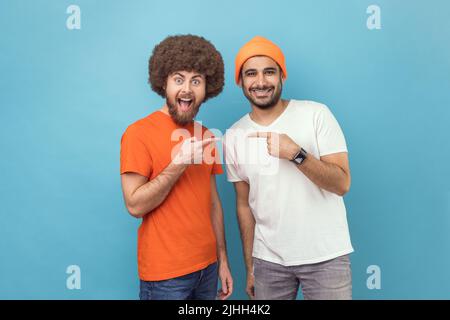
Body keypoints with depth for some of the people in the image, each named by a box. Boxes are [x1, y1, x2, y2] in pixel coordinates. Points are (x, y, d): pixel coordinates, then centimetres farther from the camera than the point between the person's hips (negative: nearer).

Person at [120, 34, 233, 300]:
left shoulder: (206, 137, 6)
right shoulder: (139, 133, -12)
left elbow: (213, 202, 8)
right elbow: (135, 205, -17)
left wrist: (223, 260, 9)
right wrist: (179, 163, -24)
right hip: (165, 273, -5)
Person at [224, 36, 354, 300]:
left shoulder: (316, 114, -8)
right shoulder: (234, 136, 0)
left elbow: (342, 184, -10)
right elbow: (245, 204, 5)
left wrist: (295, 153, -24)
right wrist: (250, 267, 8)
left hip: (326, 256, -2)